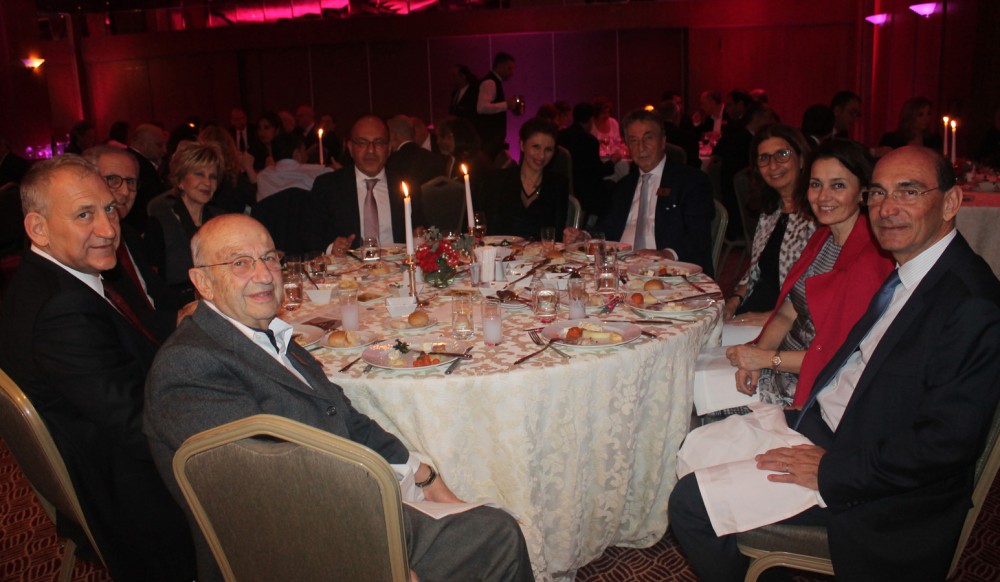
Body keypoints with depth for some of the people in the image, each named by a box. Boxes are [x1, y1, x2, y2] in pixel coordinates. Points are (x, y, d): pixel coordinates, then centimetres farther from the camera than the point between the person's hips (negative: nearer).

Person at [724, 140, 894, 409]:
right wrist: (755, 357, -7)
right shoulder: (822, 237, 8)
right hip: (781, 369, 7)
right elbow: (787, 313, 10)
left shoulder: (871, 258, -20)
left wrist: (768, 358, -15)